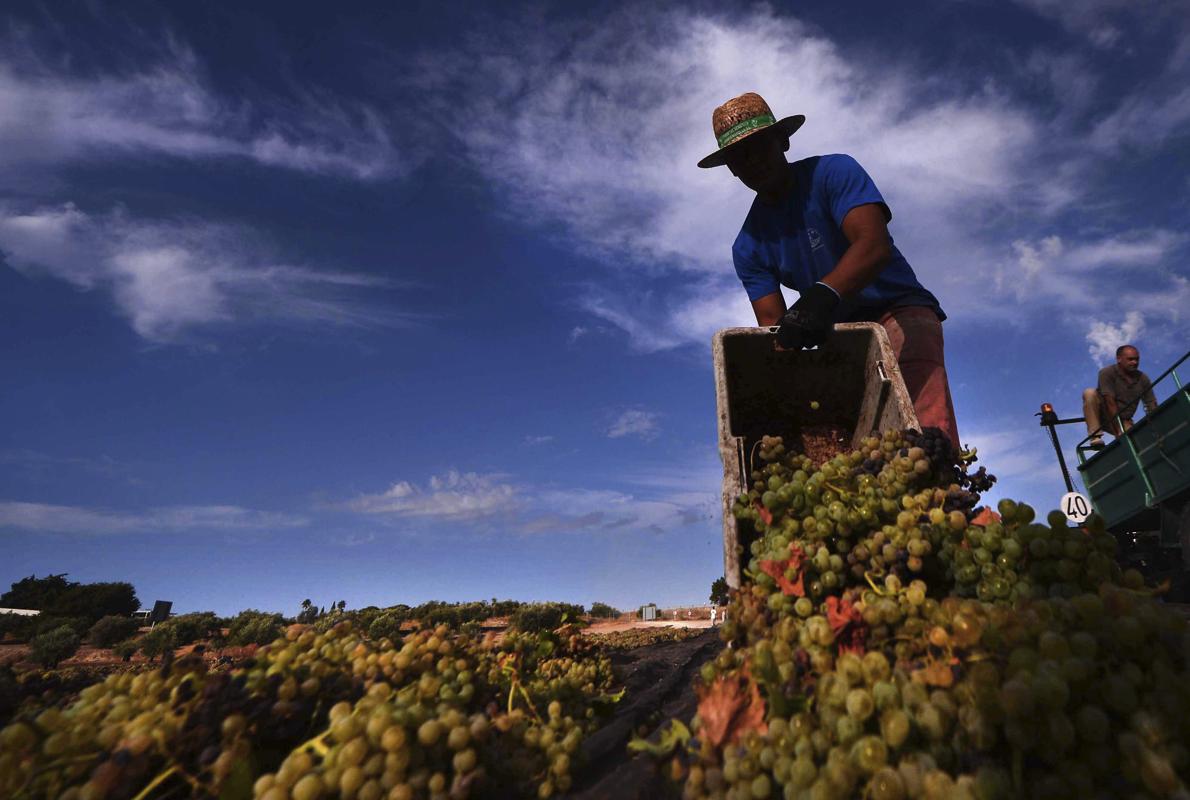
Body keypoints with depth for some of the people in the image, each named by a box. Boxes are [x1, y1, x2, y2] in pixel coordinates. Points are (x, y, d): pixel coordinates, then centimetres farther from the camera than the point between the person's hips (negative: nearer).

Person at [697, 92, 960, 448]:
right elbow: (773, 322, -5)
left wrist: (824, 294, -45)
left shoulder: (833, 172, -8)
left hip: (899, 312, -4)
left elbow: (875, 245, -25)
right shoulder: (747, 249, 3)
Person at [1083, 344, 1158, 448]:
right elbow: (1110, 403, -23)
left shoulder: (1143, 379, 0)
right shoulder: (1107, 373, -15)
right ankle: (1095, 436, -34)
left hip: (1124, 421, 3)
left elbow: (1152, 406, -2)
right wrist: (1119, 432, -28)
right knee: (1090, 393, -31)